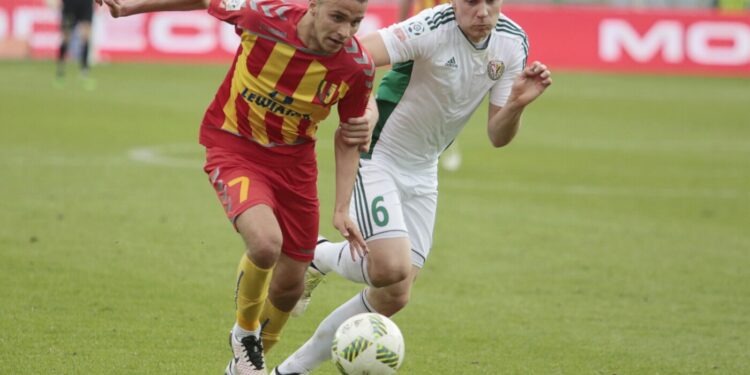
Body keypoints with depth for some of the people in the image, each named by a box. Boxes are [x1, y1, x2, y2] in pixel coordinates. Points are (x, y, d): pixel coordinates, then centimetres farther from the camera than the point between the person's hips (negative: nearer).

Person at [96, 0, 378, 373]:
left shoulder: (357, 67, -17)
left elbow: (347, 138, 0)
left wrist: (342, 209, -6)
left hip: (294, 158, 4)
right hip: (234, 147, -4)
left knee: (290, 285, 9)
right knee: (265, 243, -30)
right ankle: (245, 333, 1)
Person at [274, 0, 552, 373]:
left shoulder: (512, 43, -4)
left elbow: (497, 136, 0)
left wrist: (517, 103, -22)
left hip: (421, 174, 7)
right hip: (377, 156, -7)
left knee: (393, 297, 3)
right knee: (391, 268, -27)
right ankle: (319, 257, 7)